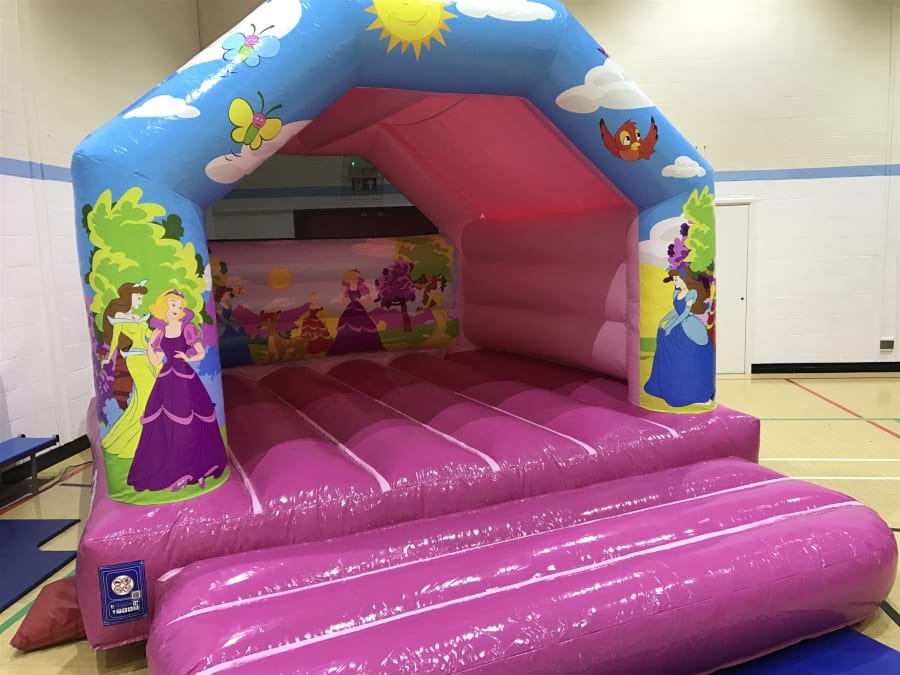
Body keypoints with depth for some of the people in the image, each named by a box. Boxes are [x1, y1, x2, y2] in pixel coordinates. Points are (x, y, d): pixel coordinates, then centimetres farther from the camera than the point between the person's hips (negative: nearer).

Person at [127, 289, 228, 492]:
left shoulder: (187, 329, -1)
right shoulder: (160, 332, 7)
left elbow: (201, 353, 1)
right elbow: (155, 361, 9)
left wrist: (188, 358, -16)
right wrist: (149, 344, -3)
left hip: (185, 380, -3)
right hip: (166, 382, 3)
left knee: (190, 426, 0)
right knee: (165, 427, 3)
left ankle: (197, 470, 10)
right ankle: (169, 472, 14)